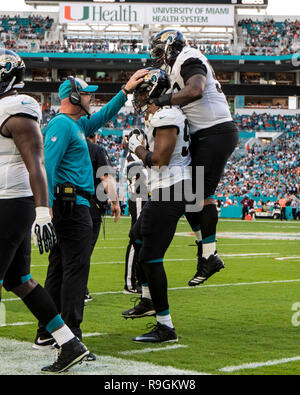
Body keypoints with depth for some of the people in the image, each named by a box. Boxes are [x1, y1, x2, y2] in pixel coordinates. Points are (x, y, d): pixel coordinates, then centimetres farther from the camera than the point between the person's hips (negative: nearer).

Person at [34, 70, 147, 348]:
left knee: (59, 269, 12)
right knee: (76, 268, -10)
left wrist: (126, 91, 32)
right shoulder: (62, 125, -11)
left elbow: (103, 116, 36)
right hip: (72, 204, -11)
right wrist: (46, 205, -27)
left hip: (69, 206, 11)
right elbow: (47, 165, -20)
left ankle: (46, 332, 16)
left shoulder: (78, 124, 19)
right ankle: (70, 334, -10)